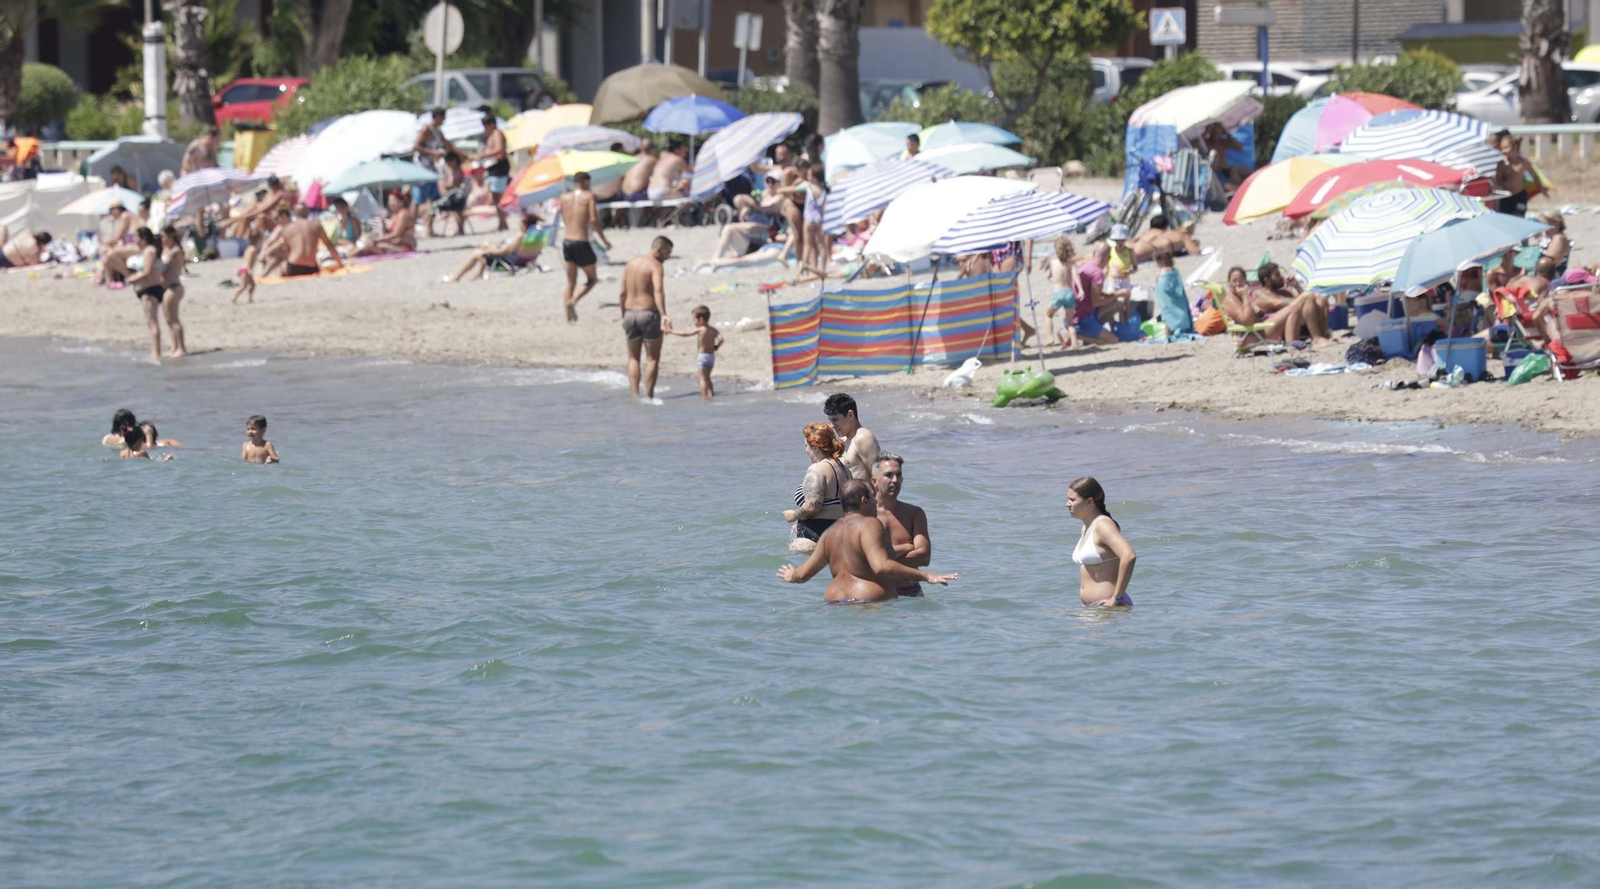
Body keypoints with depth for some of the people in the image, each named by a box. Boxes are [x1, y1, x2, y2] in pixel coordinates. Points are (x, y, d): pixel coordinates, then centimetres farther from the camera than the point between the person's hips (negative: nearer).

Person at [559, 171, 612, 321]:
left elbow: (564, 221, 13)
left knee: (571, 282, 14)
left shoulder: (564, 198, 10)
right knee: (592, 279, 9)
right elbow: (593, 220, -12)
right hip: (582, 242, -5)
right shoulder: (589, 196, -3)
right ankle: (573, 300, -16)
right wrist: (604, 240, -4)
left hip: (566, 242, 5)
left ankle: (568, 315, 7)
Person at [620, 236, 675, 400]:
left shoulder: (630, 264, 10)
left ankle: (635, 395, 4)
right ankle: (649, 396, 2)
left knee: (633, 358, 14)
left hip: (630, 314, 6)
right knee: (653, 358, 5)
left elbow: (623, 293, 10)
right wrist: (663, 315, -38)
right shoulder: (656, 266, -11)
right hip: (649, 313, -6)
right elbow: (658, 290, -27)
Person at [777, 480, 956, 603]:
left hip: (834, 601, 8)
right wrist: (925, 576, -18)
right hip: (868, 602, -8)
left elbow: (804, 573, 23)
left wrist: (791, 576, 47)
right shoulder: (869, 524, -5)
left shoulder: (831, 532, 18)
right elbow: (881, 566, -19)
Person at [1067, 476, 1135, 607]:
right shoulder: (1086, 528, 16)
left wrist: (1117, 598, -23)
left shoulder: (1103, 525, -12)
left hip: (1107, 606, -9)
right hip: (1092, 609, 9)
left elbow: (1128, 556, -27)